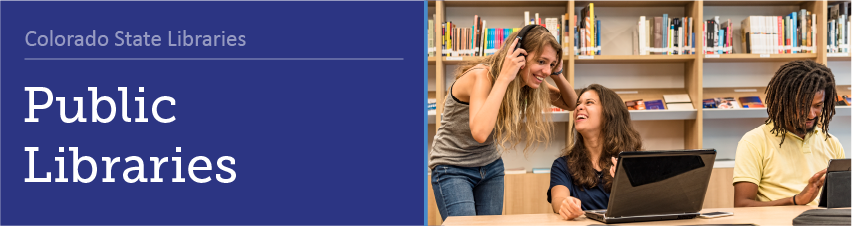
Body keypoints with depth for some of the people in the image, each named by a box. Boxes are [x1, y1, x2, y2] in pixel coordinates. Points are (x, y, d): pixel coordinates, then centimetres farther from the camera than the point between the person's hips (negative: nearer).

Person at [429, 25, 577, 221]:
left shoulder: (527, 82, -6)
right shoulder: (481, 76, -28)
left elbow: (570, 104, 4)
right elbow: (480, 132, -44)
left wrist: (557, 73, -16)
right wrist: (504, 77, -39)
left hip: (490, 166, 7)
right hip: (453, 168, -7)